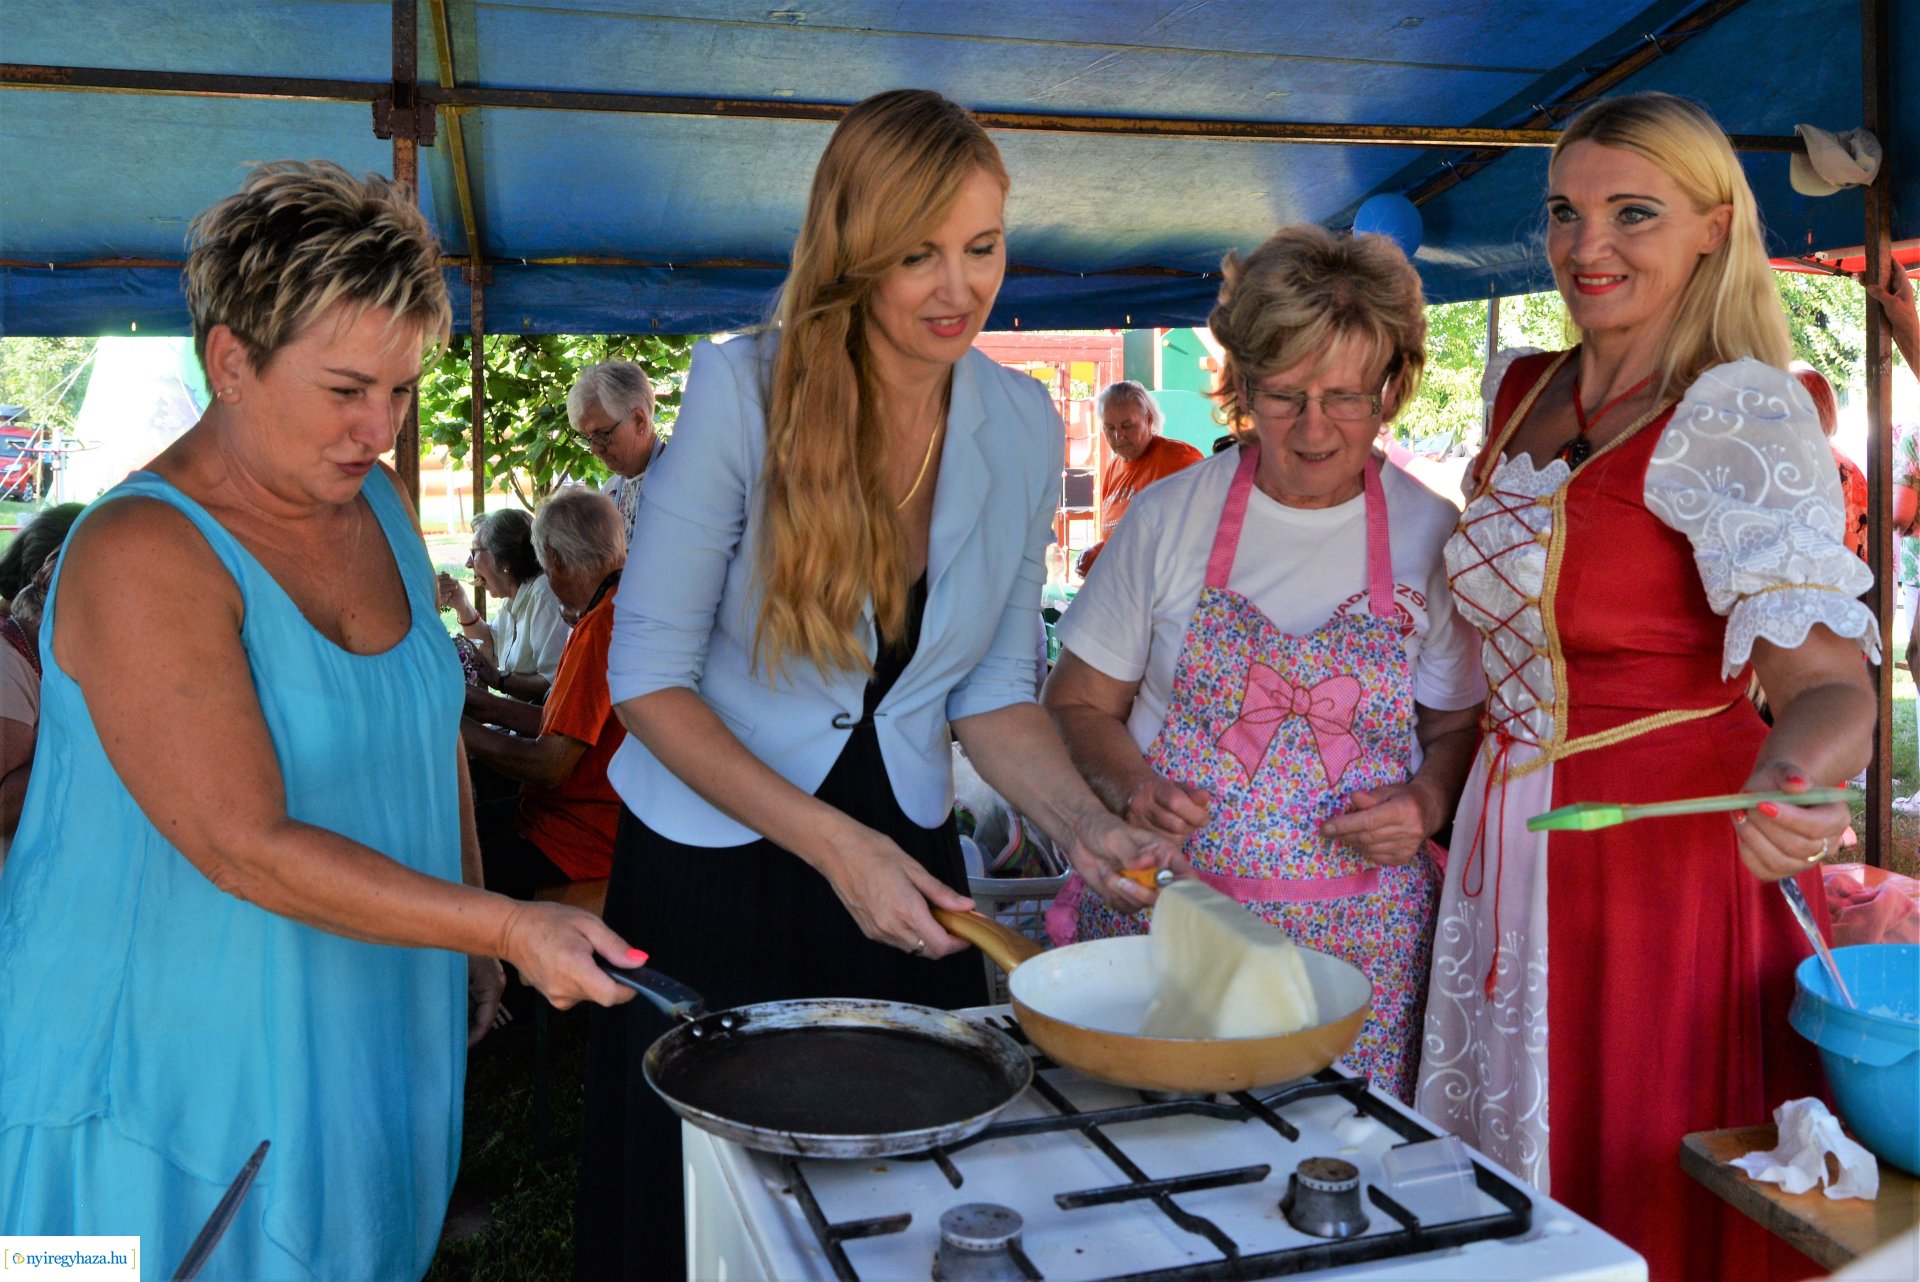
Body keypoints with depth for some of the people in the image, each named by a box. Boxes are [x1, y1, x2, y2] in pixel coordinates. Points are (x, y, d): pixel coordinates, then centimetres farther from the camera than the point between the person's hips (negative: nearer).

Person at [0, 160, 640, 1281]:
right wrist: (504, 926, -25)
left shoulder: (377, 503, 2)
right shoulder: (143, 556, -22)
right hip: (173, 1059, -6)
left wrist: (475, 933, 13)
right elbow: (246, 846, -26)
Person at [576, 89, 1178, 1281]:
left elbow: (991, 689, 3)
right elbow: (650, 677, -14)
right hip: (712, 873, -3)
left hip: (905, 867, 4)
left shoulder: (1025, 423, -3)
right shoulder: (746, 389, -17)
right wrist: (832, 844, -22)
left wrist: (1085, 825, -14)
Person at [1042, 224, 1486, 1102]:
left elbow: (1456, 730, 12)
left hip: (1356, 937, 1)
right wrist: (1134, 788, -13)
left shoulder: (1432, 535, 2)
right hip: (1165, 910, 0)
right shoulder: (1169, 517, 0)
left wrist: (1425, 803, -8)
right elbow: (1078, 706, 6)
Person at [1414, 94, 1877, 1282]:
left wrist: (1784, 779, -46)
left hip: (1668, 854, -6)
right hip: (1513, 848, 7)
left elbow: (1828, 680, -25)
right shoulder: (1527, 391, 7)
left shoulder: (1741, 412, -14)